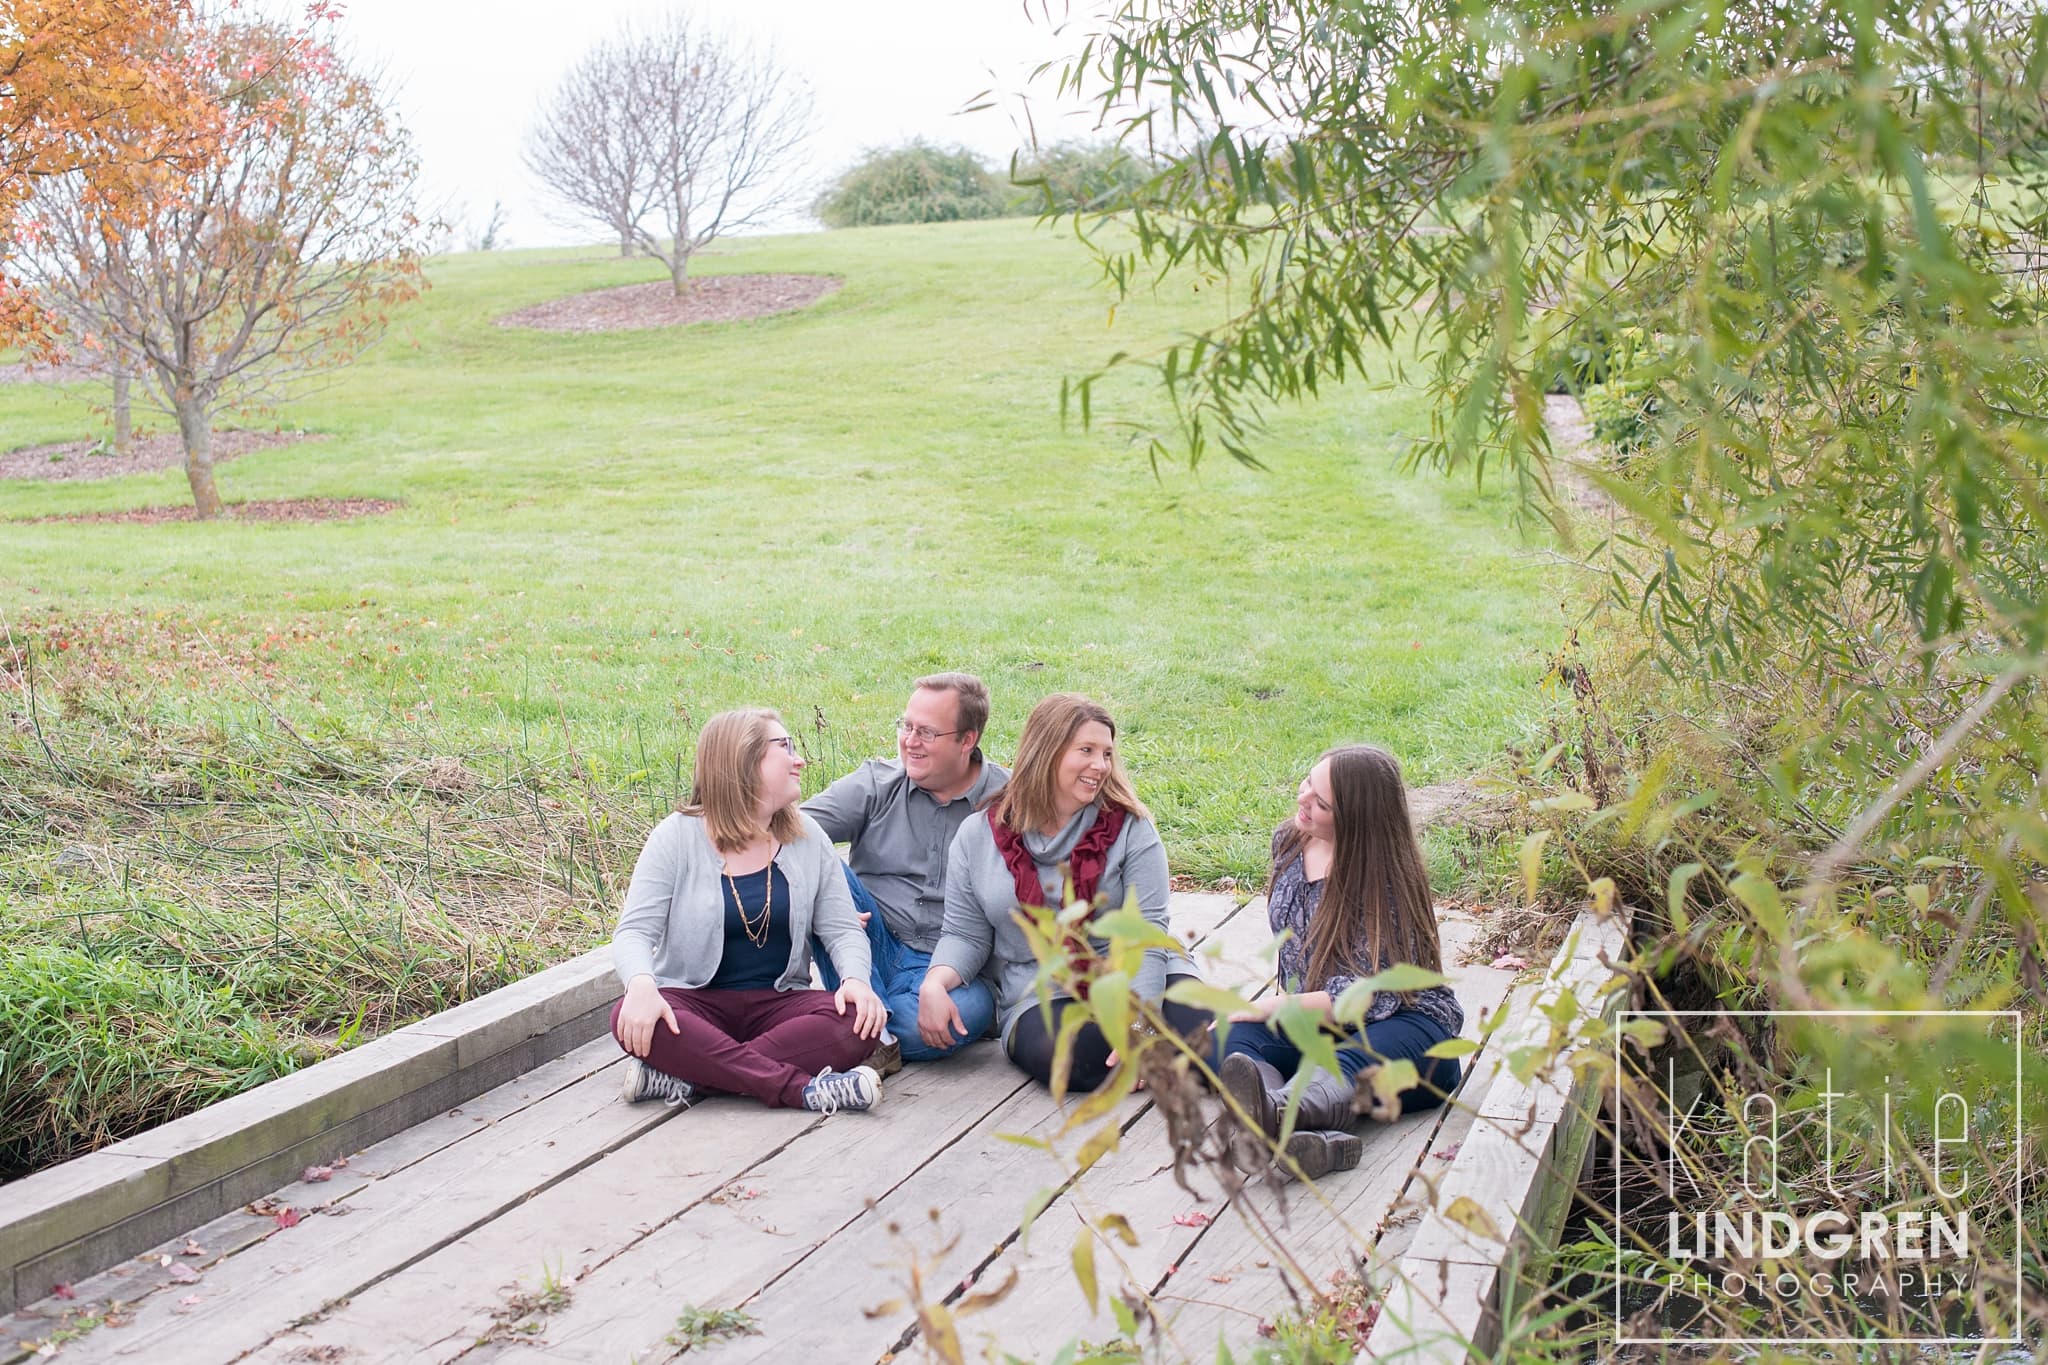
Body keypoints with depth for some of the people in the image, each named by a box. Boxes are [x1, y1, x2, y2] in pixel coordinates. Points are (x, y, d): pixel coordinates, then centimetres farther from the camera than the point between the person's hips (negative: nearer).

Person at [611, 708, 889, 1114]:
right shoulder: (677, 836, -4)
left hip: (779, 1002, 3)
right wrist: (642, 985, -32)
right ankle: (803, 1088, -37)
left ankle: (685, 1077, -29)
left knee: (857, 1022, -27)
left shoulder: (808, 837, 6)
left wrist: (856, 980, -18)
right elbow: (634, 931, -9)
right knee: (630, 1019, -35)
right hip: (695, 1001, -2)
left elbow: (843, 928, 5)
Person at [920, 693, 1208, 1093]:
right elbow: (965, 934, 7)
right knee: (1056, 1052, -35)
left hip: (1131, 979, -1)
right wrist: (934, 983, -16)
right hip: (1042, 997, 1)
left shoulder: (1129, 828, -1)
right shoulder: (978, 835, 4)